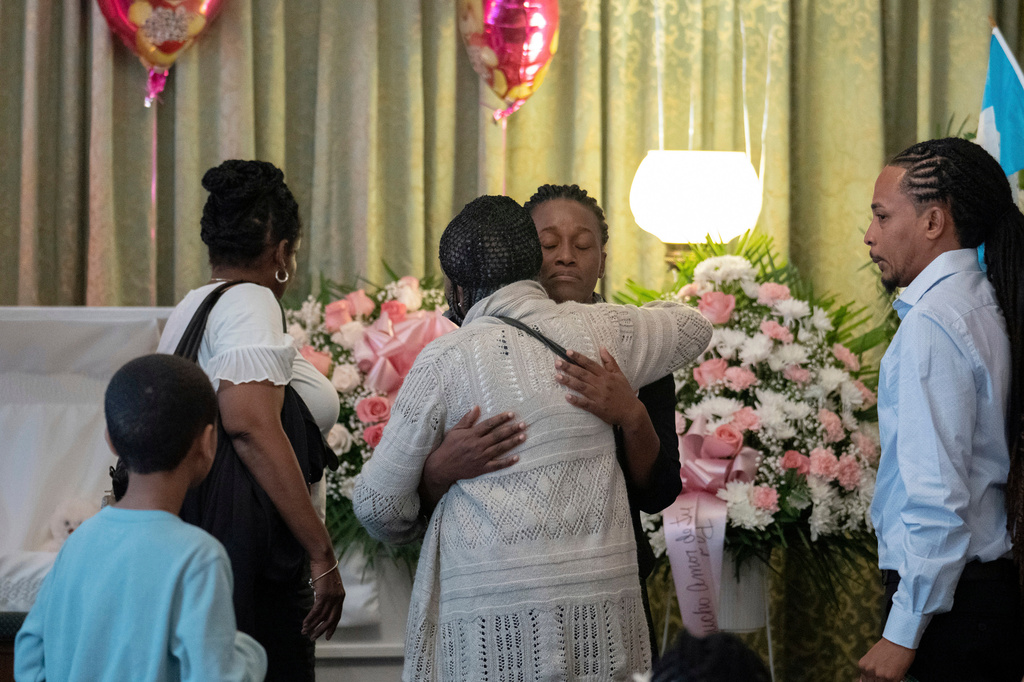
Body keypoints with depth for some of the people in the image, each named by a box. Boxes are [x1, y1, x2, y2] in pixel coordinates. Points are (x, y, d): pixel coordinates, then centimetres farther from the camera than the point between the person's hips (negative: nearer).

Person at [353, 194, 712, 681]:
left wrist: (424, 525, 25)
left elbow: (378, 505, 3)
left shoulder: (444, 361, -3)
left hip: (493, 611, -3)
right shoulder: (599, 330, 6)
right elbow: (694, 328, 29)